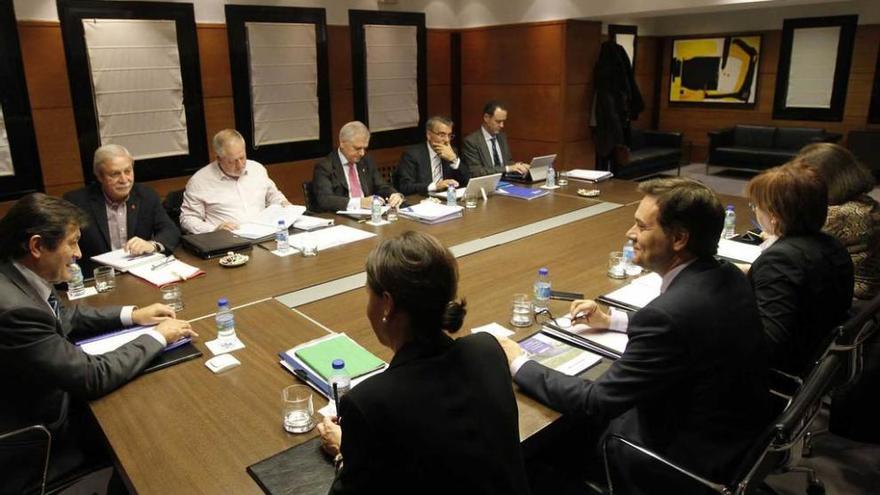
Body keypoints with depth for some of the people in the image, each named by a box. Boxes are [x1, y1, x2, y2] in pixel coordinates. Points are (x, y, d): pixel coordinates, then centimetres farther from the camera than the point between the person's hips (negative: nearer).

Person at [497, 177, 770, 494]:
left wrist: (518, 364, -13)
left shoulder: (669, 313, -33)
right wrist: (612, 321, 15)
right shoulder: (729, 275, -6)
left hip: (696, 459, -7)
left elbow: (594, 403, -25)